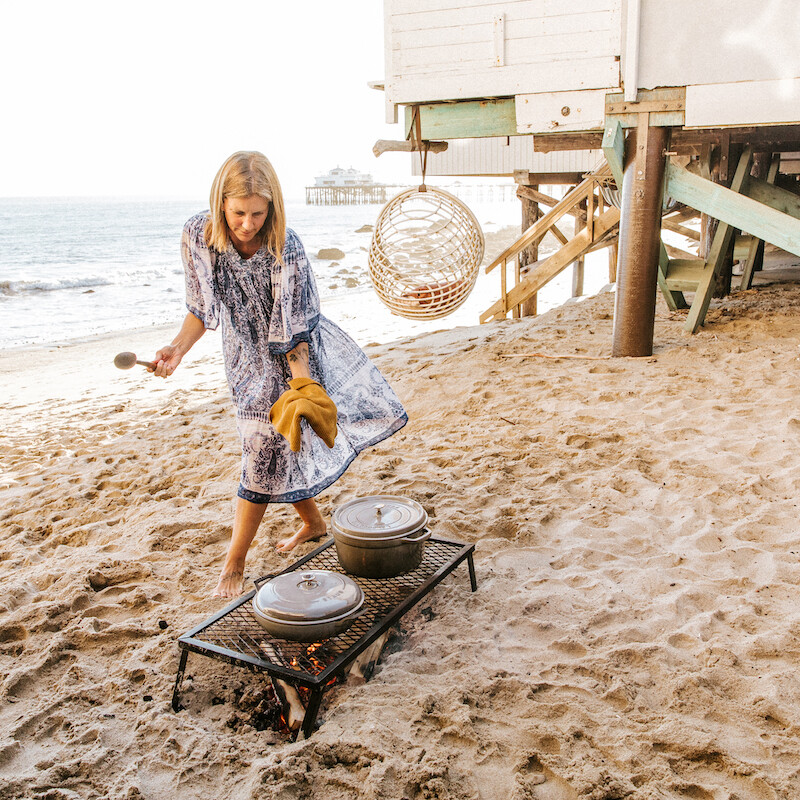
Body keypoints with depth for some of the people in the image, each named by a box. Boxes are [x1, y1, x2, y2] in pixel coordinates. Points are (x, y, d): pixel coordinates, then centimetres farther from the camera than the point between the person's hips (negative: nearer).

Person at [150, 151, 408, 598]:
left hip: (289, 359, -4)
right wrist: (178, 349, -16)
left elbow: (294, 331, -22)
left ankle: (234, 565, 6)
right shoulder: (198, 236, -15)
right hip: (247, 356, 4)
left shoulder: (286, 248, -26)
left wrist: (300, 386, -31)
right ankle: (314, 523, 38)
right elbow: (202, 308, -2)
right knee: (282, 449, 13)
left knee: (270, 448, -6)